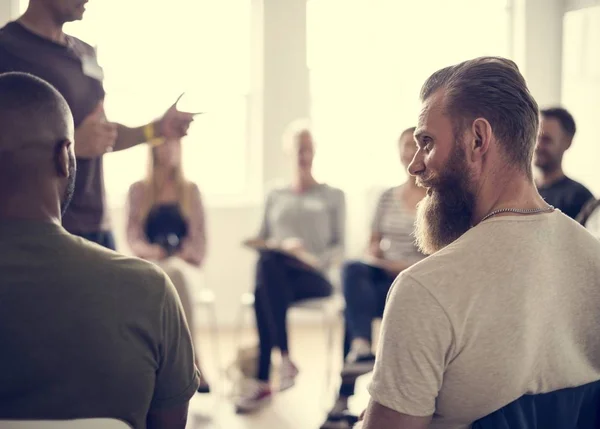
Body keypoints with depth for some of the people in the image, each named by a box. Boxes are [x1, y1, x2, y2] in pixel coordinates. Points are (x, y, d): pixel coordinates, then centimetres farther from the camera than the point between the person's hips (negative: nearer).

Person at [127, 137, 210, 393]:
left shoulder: (190, 190, 15)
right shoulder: (138, 190, 12)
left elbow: (199, 237, 9)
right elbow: (133, 237, 5)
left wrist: (190, 254, -11)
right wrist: (151, 250, -15)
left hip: (182, 264, 1)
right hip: (149, 266, -1)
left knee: (175, 272, -36)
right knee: (172, 276, -36)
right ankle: (192, 364, -43)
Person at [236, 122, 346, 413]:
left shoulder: (333, 196, 18)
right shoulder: (275, 196, 25)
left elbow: (339, 246, 9)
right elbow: (262, 240, 21)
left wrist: (317, 260, -11)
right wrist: (268, 246, -3)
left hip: (313, 278, -2)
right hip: (276, 271, 2)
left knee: (263, 293, -37)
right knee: (267, 262, -39)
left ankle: (262, 381, -39)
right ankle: (285, 357, -40)